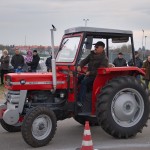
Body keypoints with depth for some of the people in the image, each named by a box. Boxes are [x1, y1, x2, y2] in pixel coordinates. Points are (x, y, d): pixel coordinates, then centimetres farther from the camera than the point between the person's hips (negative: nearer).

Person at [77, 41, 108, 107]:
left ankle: (80, 101, -27)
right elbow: (85, 61, 6)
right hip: (89, 74, 8)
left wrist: (90, 73, -23)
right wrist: (80, 66, -15)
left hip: (96, 76, -8)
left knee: (83, 82, -27)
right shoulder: (92, 54, 11)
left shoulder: (104, 59, -14)